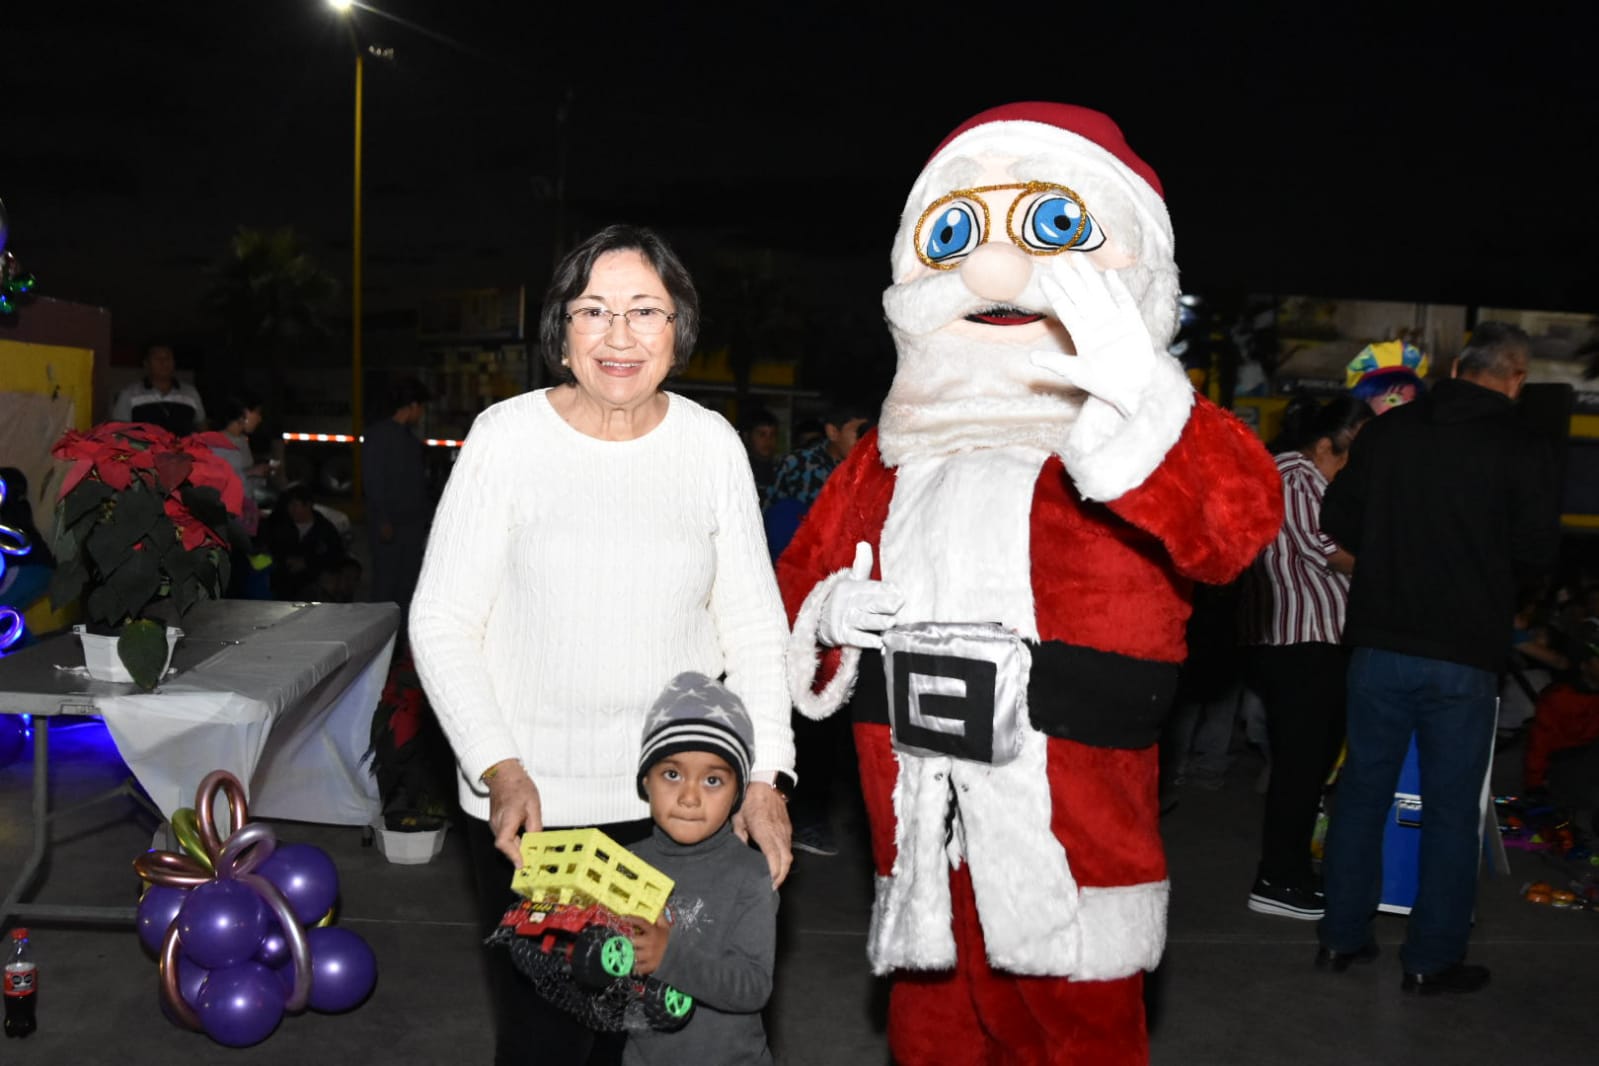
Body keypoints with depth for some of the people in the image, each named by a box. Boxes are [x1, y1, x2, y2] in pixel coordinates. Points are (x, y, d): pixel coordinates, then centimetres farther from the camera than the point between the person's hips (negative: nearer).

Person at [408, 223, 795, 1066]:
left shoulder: (711, 443, 0)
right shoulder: (506, 437, -7)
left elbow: (752, 619, 3)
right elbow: (441, 623, -5)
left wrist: (765, 775, -7)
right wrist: (500, 769, -15)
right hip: (529, 800, -2)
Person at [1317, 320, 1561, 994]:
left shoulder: (1388, 430, 2)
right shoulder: (1520, 449, -7)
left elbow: (1337, 518, 7)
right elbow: (1538, 552, -8)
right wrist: (1488, 568, 12)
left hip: (1379, 646, 3)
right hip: (1463, 658, -3)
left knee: (1362, 789, 13)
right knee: (1451, 807, 7)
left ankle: (1342, 936, 22)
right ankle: (1432, 959, 14)